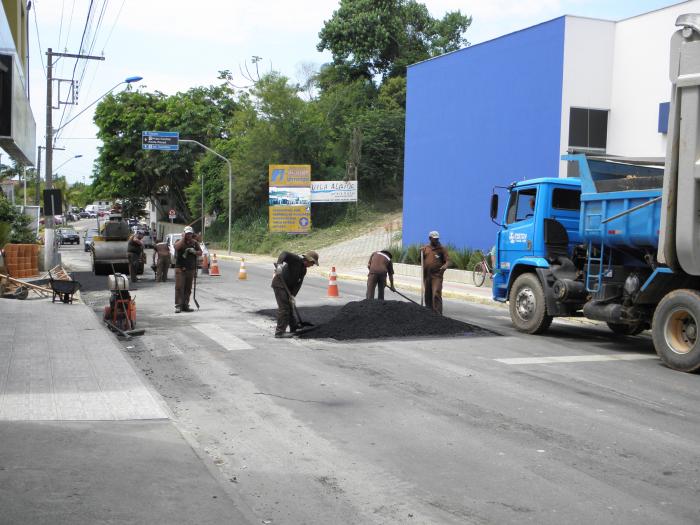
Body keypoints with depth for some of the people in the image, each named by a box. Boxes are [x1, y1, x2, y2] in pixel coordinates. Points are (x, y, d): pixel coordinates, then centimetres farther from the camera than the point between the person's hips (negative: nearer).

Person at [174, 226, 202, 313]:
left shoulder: (195, 243, 12)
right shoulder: (180, 241, 2)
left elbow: (200, 253, 12)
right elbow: (177, 247, -20)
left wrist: (194, 251, -8)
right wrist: (183, 238, -17)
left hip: (191, 269, 4)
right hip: (180, 268, -4)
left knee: (188, 289, 6)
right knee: (179, 287, -9)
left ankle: (185, 305, 11)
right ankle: (178, 306, -10)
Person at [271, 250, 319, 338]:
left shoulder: (303, 270, 12)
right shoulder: (296, 259, -13)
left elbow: (298, 284, 3)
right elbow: (284, 254, -30)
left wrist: (293, 295, -11)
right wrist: (279, 264, -48)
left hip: (287, 287, 9)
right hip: (279, 284, -9)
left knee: (289, 307, 19)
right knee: (284, 308, -13)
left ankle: (294, 329, 32)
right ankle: (279, 332, -11)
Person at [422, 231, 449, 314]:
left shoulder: (442, 248, 2)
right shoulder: (425, 248, 11)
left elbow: (447, 260, -3)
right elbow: (422, 260, 18)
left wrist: (445, 265, -24)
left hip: (437, 275, -4)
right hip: (426, 275, 4)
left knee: (436, 294, -14)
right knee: (428, 295, 11)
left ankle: (437, 313, -13)